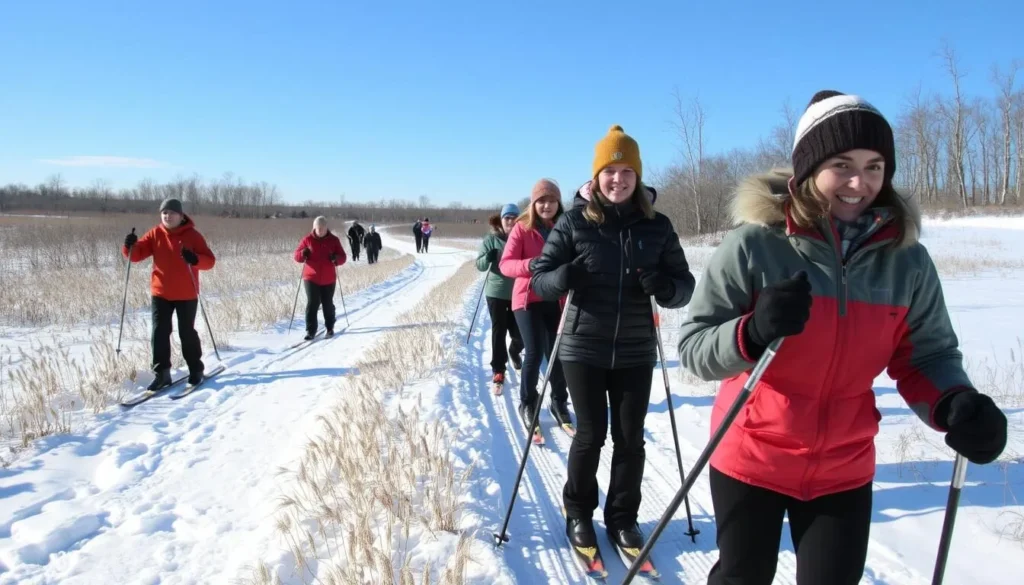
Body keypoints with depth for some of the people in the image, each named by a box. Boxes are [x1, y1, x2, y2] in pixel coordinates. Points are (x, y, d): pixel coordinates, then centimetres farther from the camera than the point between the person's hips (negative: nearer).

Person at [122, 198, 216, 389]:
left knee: (187, 333, 7)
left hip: (186, 294, -3)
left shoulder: (192, 235, -7)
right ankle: (162, 373, 9)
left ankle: (196, 370, 22)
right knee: (160, 332, 1)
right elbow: (136, 255, 1)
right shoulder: (155, 234, 2)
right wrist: (130, 246, -21)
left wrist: (195, 259, -32)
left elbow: (210, 261, -12)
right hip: (160, 293, 3)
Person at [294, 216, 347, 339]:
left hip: (328, 279, 1)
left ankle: (330, 328, 26)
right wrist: (303, 254, -19)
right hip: (311, 278, -1)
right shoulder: (307, 239, 0)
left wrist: (336, 258, -19)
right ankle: (310, 331, -6)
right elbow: (297, 256, 3)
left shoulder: (334, 240, 2)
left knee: (328, 305, 10)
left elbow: (343, 258, 3)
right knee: (312, 304, -9)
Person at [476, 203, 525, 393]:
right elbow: (480, 265, -7)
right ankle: (498, 371, 9)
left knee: (518, 331, 8)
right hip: (496, 292, -1)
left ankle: (514, 352, 42)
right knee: (499, 331, 1)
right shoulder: (491, 239, -4)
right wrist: (488, 258, -27)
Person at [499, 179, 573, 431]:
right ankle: (527, 404, 15)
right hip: (528, 298, -2)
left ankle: (559, 402, 28)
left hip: (557, 299, 3)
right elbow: (505, 264, -12)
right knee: (534, 352, -8)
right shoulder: (522, 228, -5)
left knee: (557, 352, 5)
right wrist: (532, 264, -30)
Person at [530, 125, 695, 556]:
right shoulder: (574, 221, -5)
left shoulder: (657, 226, 1)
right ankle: (578, 513, 31)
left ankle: (623, 517, 31)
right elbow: (539, 278, -3)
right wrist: (564, 277, -25)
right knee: (590, 435, 8)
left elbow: (685, 286, 3)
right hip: (583, 349, -2)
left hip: (635, 352, 2)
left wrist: (665, 287, -19)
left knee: (630, 438, 11)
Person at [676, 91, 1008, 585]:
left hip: (844, 469, 3)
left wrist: (956, 404, -21)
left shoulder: (906, 258, -8)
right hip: (751, 458, -2)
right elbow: (694, 348, -19)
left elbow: (927, 354, -1)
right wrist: (753, 333, -38)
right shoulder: (754, 244, -19)